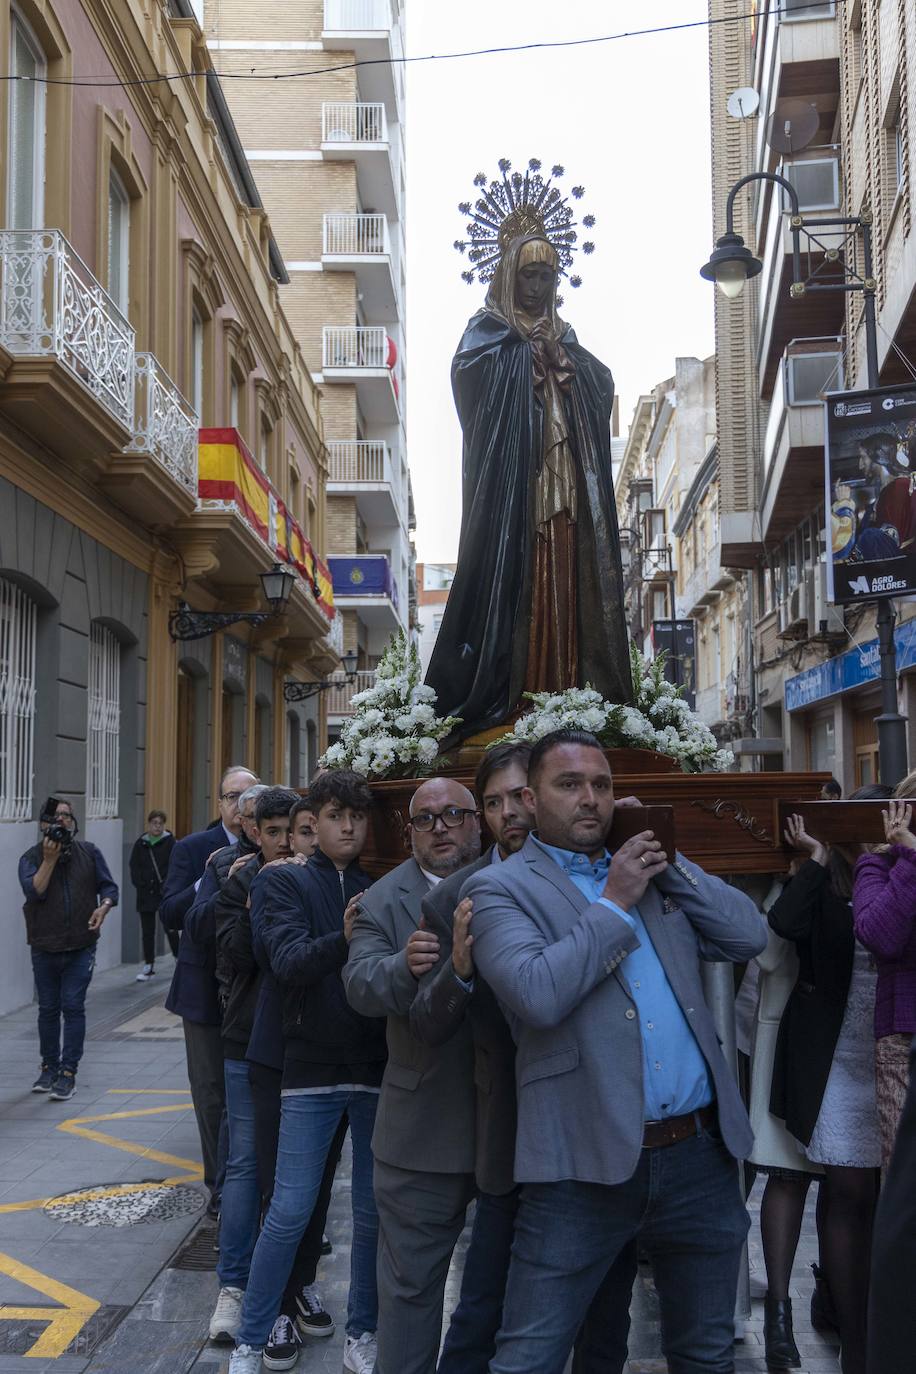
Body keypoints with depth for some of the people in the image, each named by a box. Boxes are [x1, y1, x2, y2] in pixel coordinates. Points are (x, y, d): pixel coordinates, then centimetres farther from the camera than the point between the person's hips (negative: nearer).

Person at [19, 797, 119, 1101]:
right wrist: (50, 859, -18)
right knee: (48, 1009, 11)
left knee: (73, 1007, -5)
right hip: (45, 948, 1)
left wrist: (103, 907, -14)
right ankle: (49, 1066, 26)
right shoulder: (31, 857, 0)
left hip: (81, 947, -1)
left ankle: (68, 1072, -1)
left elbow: (109, 886, 6)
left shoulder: (89, 852, 4)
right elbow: (34, 891, -16)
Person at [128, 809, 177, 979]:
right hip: (145, 893, 3)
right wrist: (141, 885, -2)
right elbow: (134, 867, 8)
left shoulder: (170, 842, -3)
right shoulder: (140, 844, 7)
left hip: (165, 892, -3)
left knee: (170, 927, 1)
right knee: (147, 931, 8)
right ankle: (149, 965, 15)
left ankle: (179, 958, 18)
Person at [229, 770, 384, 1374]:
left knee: (375, 1211, 9)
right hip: (313, 1070, -2)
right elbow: (288, 961, -16)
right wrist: (342, 939, -35)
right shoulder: (290, 882, 0)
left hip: (377, 1068, 3)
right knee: (290, 1212, 0)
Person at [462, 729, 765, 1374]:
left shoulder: (653, 874, 14)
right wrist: (616, 904, -12)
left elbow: (750, 936, 5)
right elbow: (538, 994, -20)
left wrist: (670, 865, -1)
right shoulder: (500, 887, -4)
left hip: (701, 1156, 5)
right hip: (588, 1167, -5)